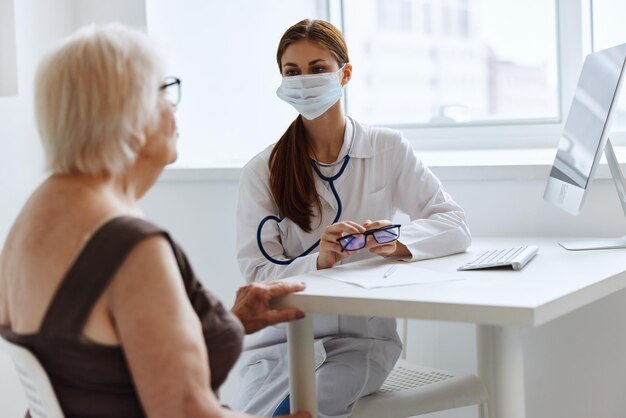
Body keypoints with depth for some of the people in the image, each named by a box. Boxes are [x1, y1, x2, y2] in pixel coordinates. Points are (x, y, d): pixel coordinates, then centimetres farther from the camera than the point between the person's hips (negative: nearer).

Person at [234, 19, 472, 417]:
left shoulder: (388, 149, 4)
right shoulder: (262, 172, 2)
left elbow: (455, 225, -3)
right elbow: (257, 274, -5)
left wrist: (396, 242, -23)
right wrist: (319, 260, -24)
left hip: (363, 337, 0)